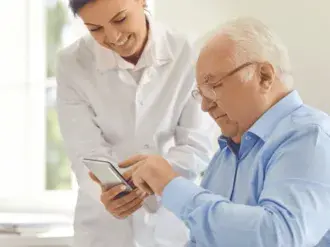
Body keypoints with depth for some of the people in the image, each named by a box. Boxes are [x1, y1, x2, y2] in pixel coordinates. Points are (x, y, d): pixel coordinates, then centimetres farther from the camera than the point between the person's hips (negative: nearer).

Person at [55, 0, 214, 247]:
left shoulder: (188, 55, -13)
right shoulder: (72, 63, -10)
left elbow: (197, 147, -11)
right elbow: (87, 154, -13)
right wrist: (108, 192, -34)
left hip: (172, 223, 0)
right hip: (104, 227, 0)